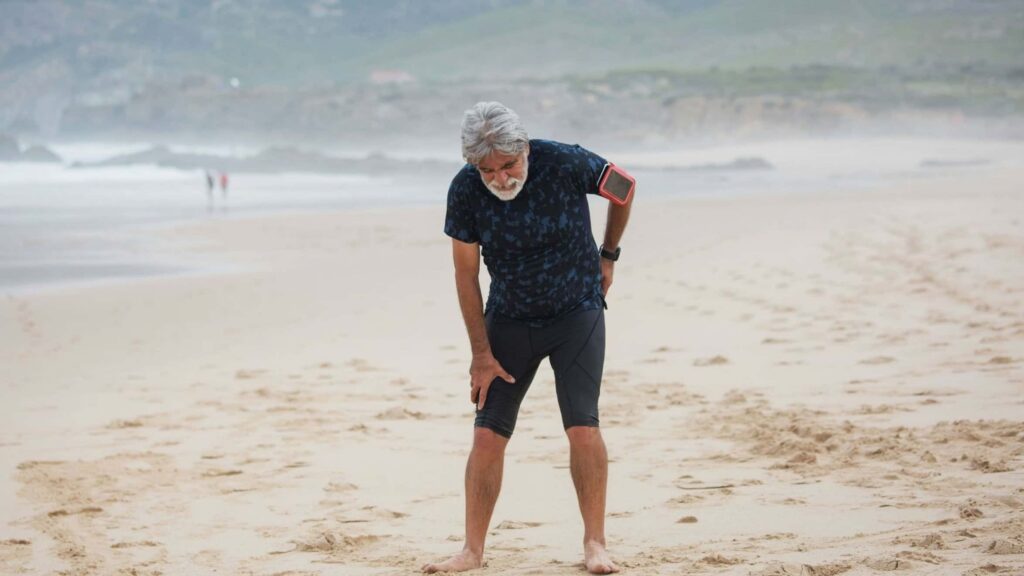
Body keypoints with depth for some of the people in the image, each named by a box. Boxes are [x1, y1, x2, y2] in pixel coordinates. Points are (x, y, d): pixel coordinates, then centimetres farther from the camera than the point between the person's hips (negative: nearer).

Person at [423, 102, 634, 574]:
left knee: (582, 427, -12)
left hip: (576, 313, -2)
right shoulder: (465, 190, -17)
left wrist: (608, 256, 8)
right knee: (487, 434, -4)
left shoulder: (565, 164, -22)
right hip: (508, 319, 2)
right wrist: (481, 353, -6)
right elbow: (466, 275, -6)